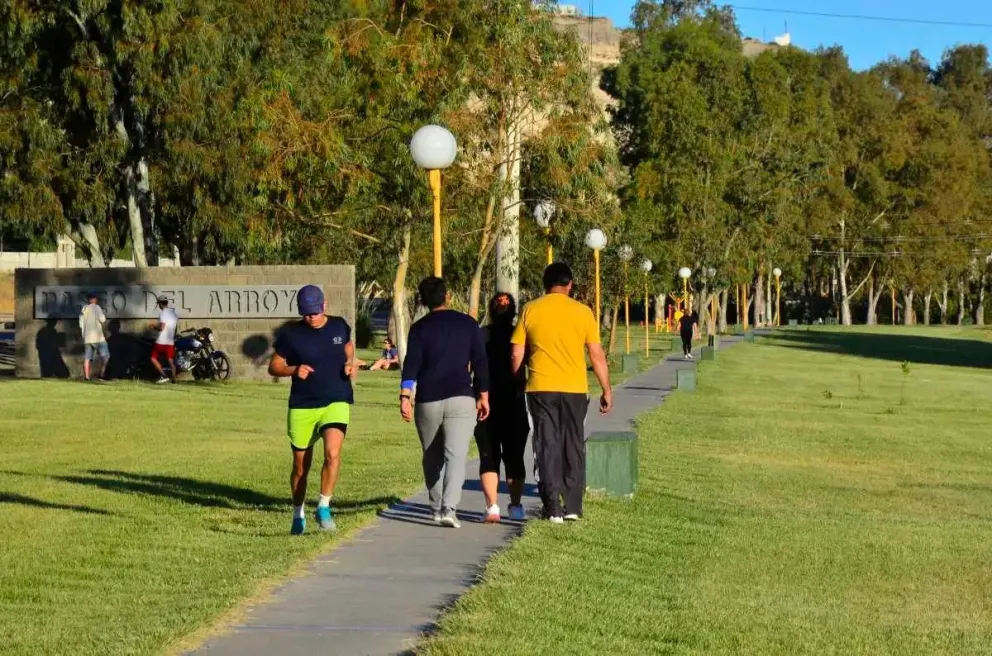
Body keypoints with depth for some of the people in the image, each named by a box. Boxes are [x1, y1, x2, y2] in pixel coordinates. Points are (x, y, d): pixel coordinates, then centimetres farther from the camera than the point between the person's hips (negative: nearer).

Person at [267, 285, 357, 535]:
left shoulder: (339, 326, 1)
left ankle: (323, 507, -8)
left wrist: (350, 363, 3)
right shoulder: (291, 334, -5)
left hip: (336, 402, 0)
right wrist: (294, 370, -17)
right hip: (302, 406, 0)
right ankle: (298, 515, 29)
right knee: (301, 465, 9)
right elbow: (274, 367, 2)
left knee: (332, 453, -23)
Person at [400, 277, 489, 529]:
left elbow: (411, 364, -6)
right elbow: (480, 362, 5)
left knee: (432, 458, 15)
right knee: (456, 455, -8)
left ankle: (436, 509, 22)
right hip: (461, 399, -1)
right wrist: (483, 396, 9)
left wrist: (405, 396, -9)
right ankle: (449, 508, -24)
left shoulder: (419, 328, 3)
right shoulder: (468, 324, 7)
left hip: (428, 402, 1)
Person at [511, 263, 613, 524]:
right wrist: (607, 390, 10)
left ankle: (553, 508, -1)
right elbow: (597, 355, 1)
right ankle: (573, 507, 12)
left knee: (548, 447, 4)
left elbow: (517, 354, 2)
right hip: (574, 389, 0)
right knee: (574, 447, 11)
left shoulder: (531, 310, 1)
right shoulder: (582, 312, 0)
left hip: (541, 388, 0)